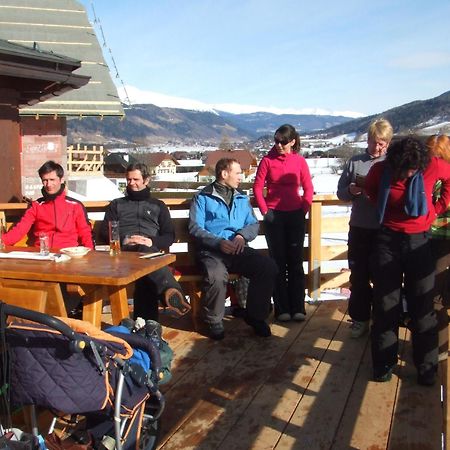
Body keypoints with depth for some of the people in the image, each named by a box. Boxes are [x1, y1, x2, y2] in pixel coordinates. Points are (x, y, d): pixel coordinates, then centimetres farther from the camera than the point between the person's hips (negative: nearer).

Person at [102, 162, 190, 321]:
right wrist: (123, 240, -4)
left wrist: (152, 242, -6)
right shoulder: (116, 204, 30)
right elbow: (105, 231, 18)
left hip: (150, 249, 1)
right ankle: (172, 292, -70)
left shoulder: (158, 205, 29)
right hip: (125, 250, -1)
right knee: (144, 252, -42)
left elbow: (170, 235, 17)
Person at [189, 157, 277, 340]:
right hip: (211, 250, -4)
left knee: (268, 267, -22)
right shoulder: (203, 197, 7)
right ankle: (214, 322, -9)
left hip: (239, 249, 4)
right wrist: (218, 242, -17)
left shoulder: (242, 199, 22)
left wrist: (242, 235, -9)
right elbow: (195, 227, -3)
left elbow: (253, 224, 14)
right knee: (217, 277, -36)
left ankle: (256, 316, -2)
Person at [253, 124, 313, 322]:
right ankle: (282, 309, 9)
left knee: (296, 261, 5)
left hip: (295, 216, 1)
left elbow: (308, 188, 5)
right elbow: (257, 187, -1)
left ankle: (298, 307, 12)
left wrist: (304, 209, -4)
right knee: (278, 261, 4)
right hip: (274, 216, -1)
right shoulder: (267, 160, -1)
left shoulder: (299, 161, 1)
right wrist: (264, 210, -5)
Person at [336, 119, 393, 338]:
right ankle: (360, 319, 23)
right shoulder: (354, 162, 6)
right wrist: (351, 191, -11)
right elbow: (340, 192, 9)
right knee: (358, 276, 10)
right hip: (359, 228, 2)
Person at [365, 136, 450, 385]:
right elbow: (370, 188, 13)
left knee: (422, 306, 3)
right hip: (388, 240, 1)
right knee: (385, 305, 4)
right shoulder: (380, 170, -10)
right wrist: (384, 208, 4)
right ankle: (384, 362, 15)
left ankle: (426, 366, 14)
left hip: (419, 241, 0)